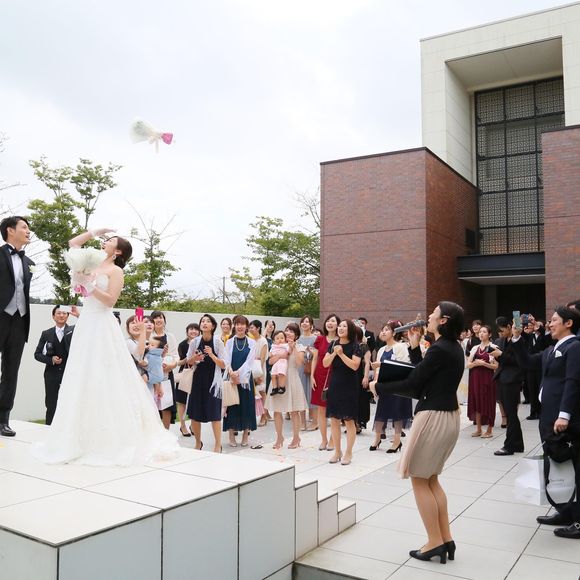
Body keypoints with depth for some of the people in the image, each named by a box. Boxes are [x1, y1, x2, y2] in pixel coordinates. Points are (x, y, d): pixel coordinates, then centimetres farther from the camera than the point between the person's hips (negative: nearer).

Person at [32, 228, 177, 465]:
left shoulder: (116, 271, -3)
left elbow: (110, 300, -13)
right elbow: (72, 243, 24)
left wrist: (89, 286, -20)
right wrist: (95, 232, 18)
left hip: (102, 326, -7)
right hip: (86, 324, 7)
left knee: (104, 381, -7)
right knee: (82, 379, 6)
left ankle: (114, 439, 0)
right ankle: (85, 437, 13)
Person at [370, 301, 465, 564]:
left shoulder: (439, 349, -20)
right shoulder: (454, 347, 9)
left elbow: (412, 383, -17)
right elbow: (423, 376, 11)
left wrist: (378, 387, -6)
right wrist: (415, 346, 12)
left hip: (433, 417, -10)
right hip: (449, 416, 10)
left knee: (419, 480, 4)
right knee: (431, 479, 18)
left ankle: (435, 542, 9)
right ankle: (446, 539, 21)